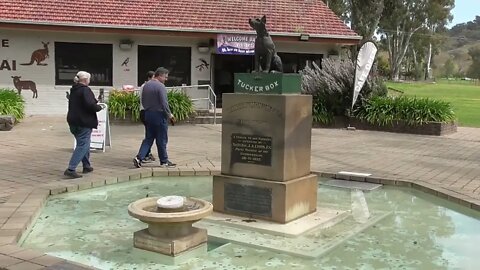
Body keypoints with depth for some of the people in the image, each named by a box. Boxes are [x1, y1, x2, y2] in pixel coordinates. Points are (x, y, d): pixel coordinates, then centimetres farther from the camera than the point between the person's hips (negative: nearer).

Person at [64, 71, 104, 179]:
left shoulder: (73, 90, 12)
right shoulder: (85, 90, -15)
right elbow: (90, 105, -26)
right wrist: (99, 107, -6)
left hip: (73, 121, 9)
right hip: (84, 122, -9)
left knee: (83, 143, 21)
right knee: (82, 145, -6)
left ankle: (87, 166, 31)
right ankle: (71, 169, -14)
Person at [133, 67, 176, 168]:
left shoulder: (146, 85, 9)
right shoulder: (160, 86, -15)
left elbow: (143, 101, 15)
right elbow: (164, 103, -18)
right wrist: (170, 115, -7)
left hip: (148, 114, 7)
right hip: (159, 115, -7)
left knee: (148, 138, 12)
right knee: (161, 140, 3)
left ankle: (139, 157, -1)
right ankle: (164, 161, 13)